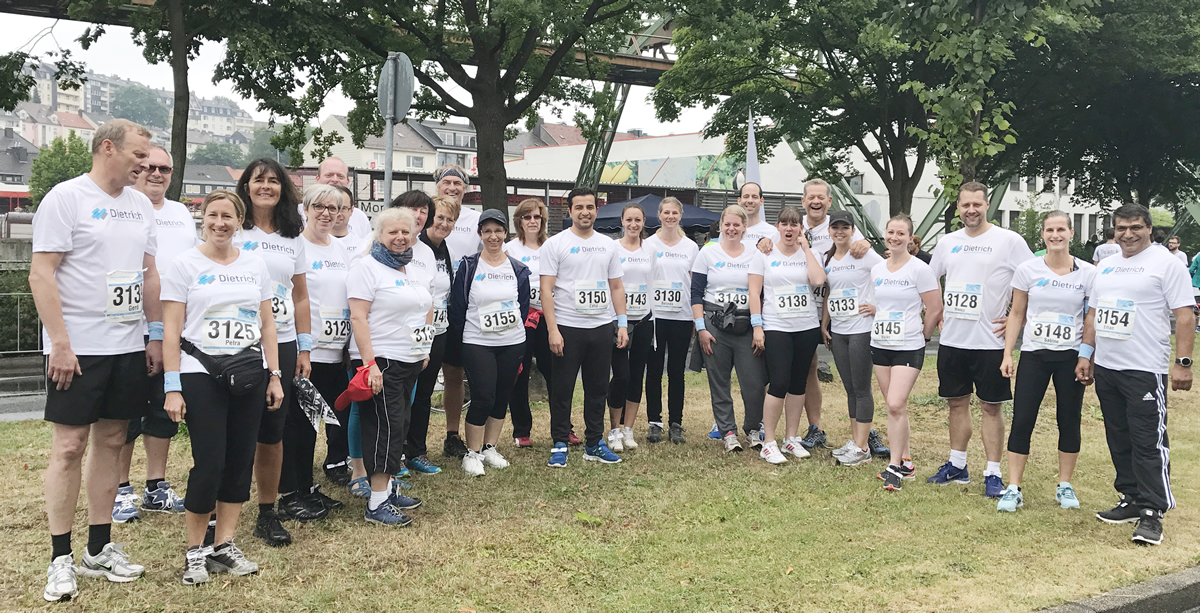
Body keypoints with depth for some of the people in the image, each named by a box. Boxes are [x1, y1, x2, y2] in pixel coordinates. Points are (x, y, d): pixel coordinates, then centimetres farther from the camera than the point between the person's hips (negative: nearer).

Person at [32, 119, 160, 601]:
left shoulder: (140, 205, 12)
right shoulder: (66, 198, -8)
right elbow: (42, 275, -12)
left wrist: (156, 336, 11)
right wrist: (61, 344, -16)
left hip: (127, 346, 6)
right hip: (77, 347, -6)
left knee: (111, 442, 10)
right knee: (69, 446, -2)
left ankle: (99, 550, 20)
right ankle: (61, 559, 9)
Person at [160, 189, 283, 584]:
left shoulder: (255, 265, 11)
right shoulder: (186, 264, 0)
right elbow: (171, 330, -3)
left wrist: (275, 375, 7)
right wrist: (172, 387, -9)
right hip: (200, 376, -4)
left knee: (240, 461, 6)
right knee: (208, 464, -7)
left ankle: (224, 545, 17)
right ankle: (195, 551, 10)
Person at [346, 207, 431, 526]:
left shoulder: (416, 271, 15)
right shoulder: (367, 267, -9)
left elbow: (426, 310, 27)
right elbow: (358, 317, -16)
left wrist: (424, 350, 18)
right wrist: (369, 363, -23)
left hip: (410, 361, 8)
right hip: (380, 360, -8)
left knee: (399, 425, 11)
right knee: (386, 426, -9)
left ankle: (386, 488, 21)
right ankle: (377, 504, -5)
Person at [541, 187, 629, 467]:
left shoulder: (608, 244, 11)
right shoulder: (555, 244, -2)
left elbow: (616, 286, 15)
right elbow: (546, 289, -7)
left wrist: (622, 323, 5)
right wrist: (552, 329, -15)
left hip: (602, 328, 4)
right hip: (567, 328, -4)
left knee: (598, 388, 11)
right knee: (562, 389, 2)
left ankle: (594, 444, 21)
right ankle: (560, 444, 12)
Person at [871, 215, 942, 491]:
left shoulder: (919, 269, -8)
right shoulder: (876, 269, 9)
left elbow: (935, 309, -5)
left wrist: (922, 336, 3)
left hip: (908, 347, -6)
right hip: (880, 345, 6)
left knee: (896, 405, -14)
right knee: (894, 407, 10)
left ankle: (894, 467, -5)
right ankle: (906, 461, 20)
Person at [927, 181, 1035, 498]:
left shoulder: (1009, 240, -6)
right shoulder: (948, 242, 9)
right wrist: (938, 313, 12)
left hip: (989, 341, -5)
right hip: (951, 340, 5)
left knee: (991, 407, 2)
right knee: (957, 402, 13)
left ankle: (993, 474, 10)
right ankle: (957, 465, 25)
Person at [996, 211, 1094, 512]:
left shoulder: (1088, 273, 0)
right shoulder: (1028, 270, 1)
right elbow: (1017, 314, 6)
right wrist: (1007, 354, 1)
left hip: (1071, 357, 0)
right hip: (1033, 355, 0)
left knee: (1069, 422, 7)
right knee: (1022, 421, -3)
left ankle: (1065, 485, 22)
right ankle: (1013, 488, 4)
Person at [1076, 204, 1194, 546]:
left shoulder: (1165, 263, -4)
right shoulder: (1105, 266, 15)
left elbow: (1184, 316, -8)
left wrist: (1183, 362, -15)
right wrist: (1085, 355, 13)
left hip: (1145, 370, -7)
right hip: (1105, 368, 7)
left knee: (1149, 443, -6)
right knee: (1119, 439, 13)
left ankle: (1152, 513, -1)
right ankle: (1132, 501, 24)